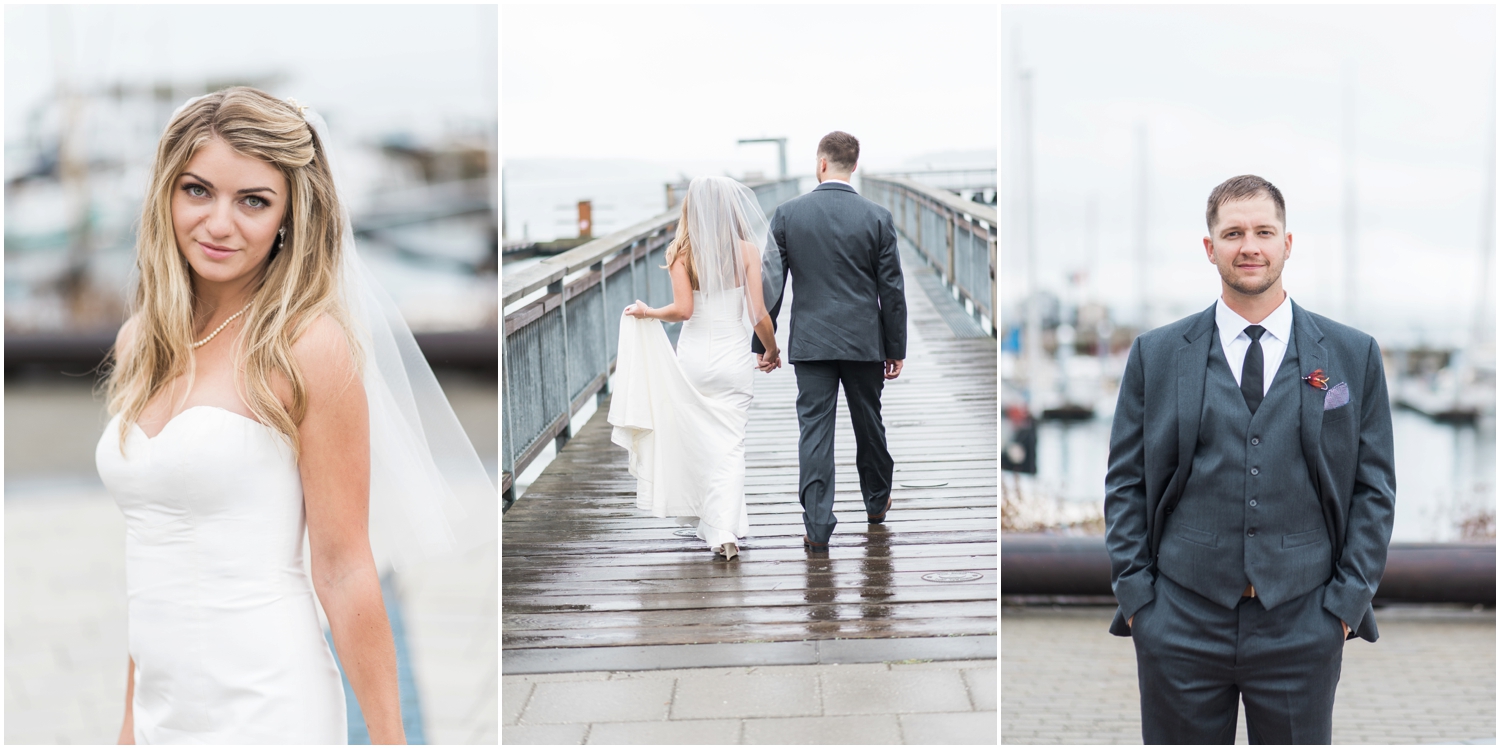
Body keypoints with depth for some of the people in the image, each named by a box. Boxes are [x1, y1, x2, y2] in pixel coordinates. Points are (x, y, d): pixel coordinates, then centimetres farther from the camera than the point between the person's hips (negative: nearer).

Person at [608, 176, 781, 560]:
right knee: (729, 445, 2)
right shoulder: (746, 249, -6)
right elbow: (758, 315, -8)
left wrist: (648, 313, 3)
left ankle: (708, 521, 26)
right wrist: (772, 350, 9)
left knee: (699, 441, 15)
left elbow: (683, 309, -15)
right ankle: (725, 530, -10)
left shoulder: (682, 252, -5)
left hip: (693, 358, 1)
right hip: (733, 359, -1)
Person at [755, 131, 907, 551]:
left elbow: (769, 283, -3)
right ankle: (877, 501, 37)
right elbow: (892, 291, -1)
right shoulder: (877, 217, -4)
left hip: (810, 340, -1)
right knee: (868, 422, 17)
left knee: (814, 428, 0)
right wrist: (896, 350, 7)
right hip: (864, 341, 1)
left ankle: (817, 527, -4)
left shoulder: (787, 213, -4)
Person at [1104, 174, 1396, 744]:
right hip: (1180, 624, 0)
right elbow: (1125, 483, 6)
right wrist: (1135, 595, -2)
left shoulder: (1354, 355, 6)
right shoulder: (1155, 355, 6)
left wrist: (1349, 600, -2)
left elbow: (1374, 488, 6)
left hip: (1303, 627, 0)